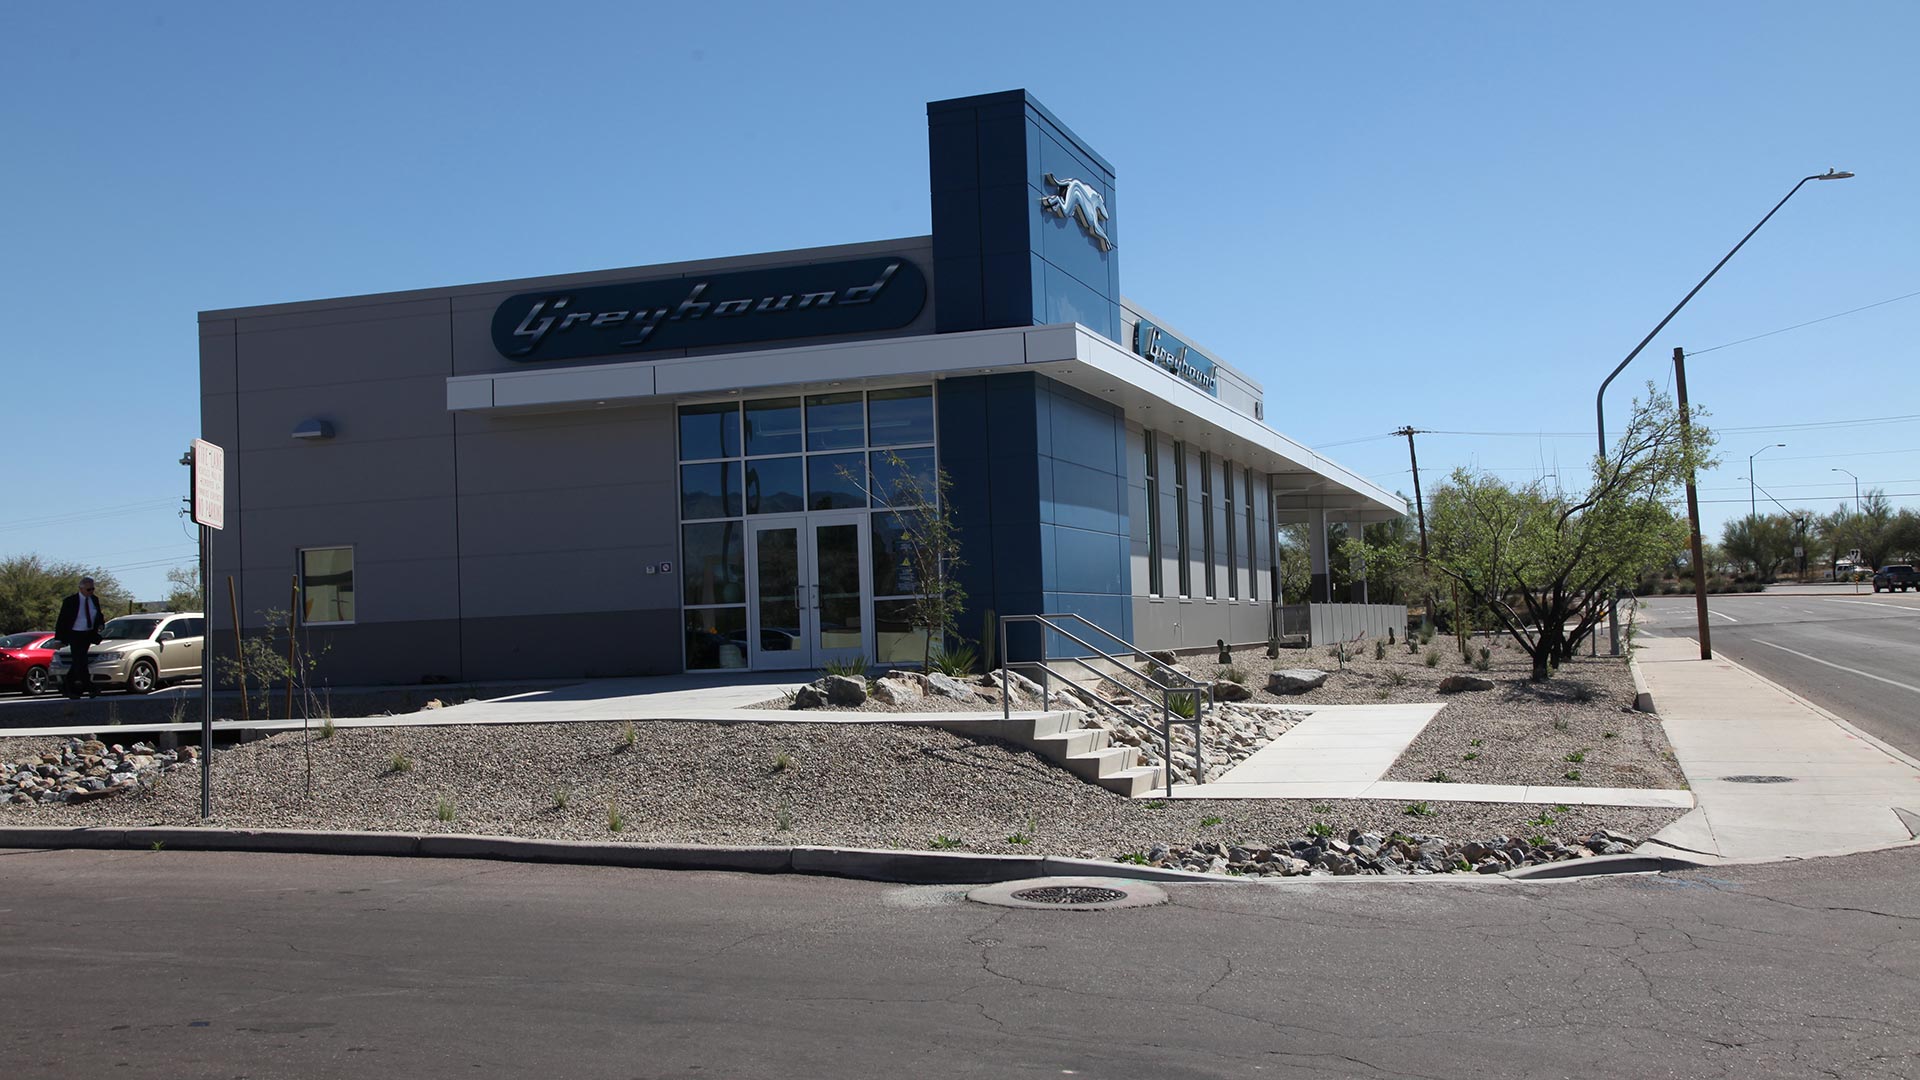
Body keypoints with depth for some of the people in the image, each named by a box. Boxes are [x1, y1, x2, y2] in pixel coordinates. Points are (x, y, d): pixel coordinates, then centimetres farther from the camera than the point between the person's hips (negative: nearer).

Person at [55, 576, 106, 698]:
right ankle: (90, 688, -15)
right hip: (75, 635, -6)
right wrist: (60, 639, -8)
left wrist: (101, 623, -7)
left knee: (78, 662, 10)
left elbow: (98, 616, 17)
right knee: (80, 661, -11)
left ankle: (66, 688, 20)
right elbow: (62, 620, -5)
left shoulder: (94, 600, 6)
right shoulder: (70, 601, -9)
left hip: (88, 635, 6)